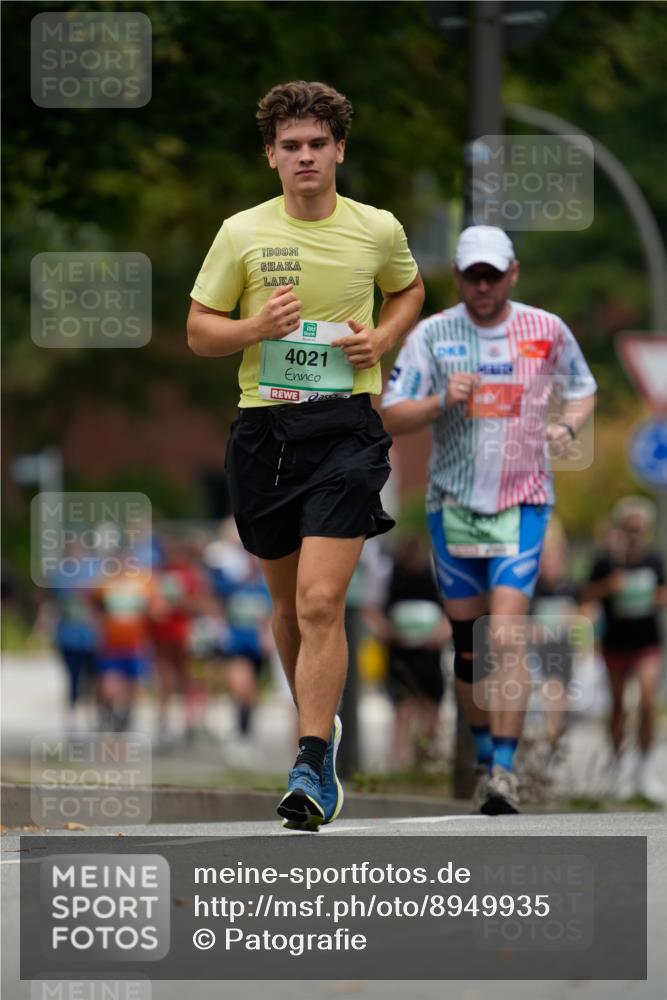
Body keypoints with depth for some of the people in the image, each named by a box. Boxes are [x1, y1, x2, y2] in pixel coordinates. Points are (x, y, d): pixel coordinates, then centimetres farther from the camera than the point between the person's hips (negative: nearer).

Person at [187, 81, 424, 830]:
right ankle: (319, 722, 38)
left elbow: (408, 290, 23)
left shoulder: (379, 230, 2)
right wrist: (255, 328, -13)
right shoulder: (241, 234, 1)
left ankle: (311, 768, -16)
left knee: (321, 603, -16)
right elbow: (198, 330, 7)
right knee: (288, 603, 14)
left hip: (345, 426, -2)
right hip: (263, 426, 2)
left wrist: (382, 339, 2)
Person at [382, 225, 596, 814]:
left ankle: (505, 772, -17)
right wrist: (441, 401, -21)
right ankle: (486, 758, 26)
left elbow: (582, 388, 16)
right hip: (453, 503, 2)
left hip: (522, 504, -2)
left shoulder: (547, 331, 0)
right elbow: (392, 417, -3)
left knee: (507, 637, -16)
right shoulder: (431, 335, -1)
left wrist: (568, 425, -5)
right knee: (468, 645, 8)